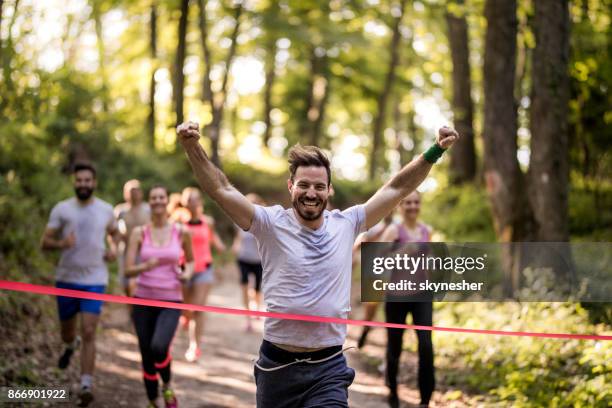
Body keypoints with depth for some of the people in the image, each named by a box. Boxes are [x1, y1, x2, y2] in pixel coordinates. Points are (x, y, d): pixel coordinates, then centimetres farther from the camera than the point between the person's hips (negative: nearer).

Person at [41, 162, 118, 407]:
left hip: (95, 280, -1)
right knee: (67, 330, 16)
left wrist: (113, 247, 1)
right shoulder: (62, 209, -3)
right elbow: (44, 242, -3)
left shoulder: (105, 210, 2)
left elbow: (114, 232, 23)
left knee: (88, 333, -12)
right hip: (67, 279, 1)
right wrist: (61, 243, -25)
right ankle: (70, 345, 54)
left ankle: (86, 386, -13)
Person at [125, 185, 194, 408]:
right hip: (143, 300, 2)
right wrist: (145, 266, -23)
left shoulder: (182, 232, 0)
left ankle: (167, 386, 4)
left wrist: (188, 272, -5)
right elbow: (128, 270, -3)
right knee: (147, 357, 5)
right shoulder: (139, 233, 0)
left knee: (159, 347, -26)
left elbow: (190, 260, 17)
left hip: (171, 302, -2)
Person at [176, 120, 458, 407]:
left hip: (329, 369, 1)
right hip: (276, 366, 0)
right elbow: (221, 189, -11)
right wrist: (192, 147, -24)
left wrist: (434, 152, -1)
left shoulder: (346, 224, 5)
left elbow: (397, 189, 7)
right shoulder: (272, 224, -3)